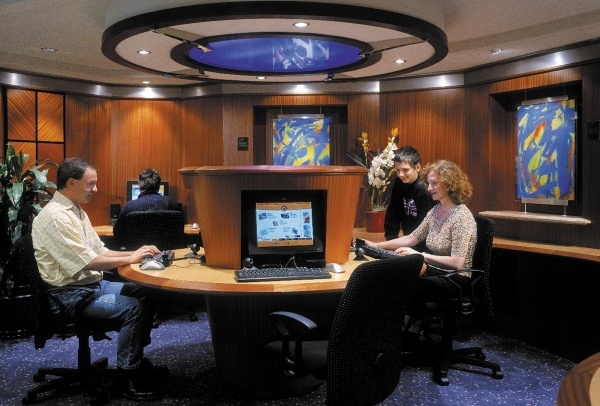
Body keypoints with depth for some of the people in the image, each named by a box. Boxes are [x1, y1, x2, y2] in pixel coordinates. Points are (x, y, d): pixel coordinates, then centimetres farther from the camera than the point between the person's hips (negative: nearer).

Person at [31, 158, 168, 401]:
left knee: (145, 295, 6)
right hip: (70, 294, -10)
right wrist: (130, 259, -16)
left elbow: (100, 251, 14)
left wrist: (135, 253, -1)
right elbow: (88, 262, -25)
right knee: (133, 309, -21)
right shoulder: (56, 217, -20)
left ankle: (136, 361, 17)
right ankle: (126, 377, -6)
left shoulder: (77, 211, 12)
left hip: (94, 284, 10)